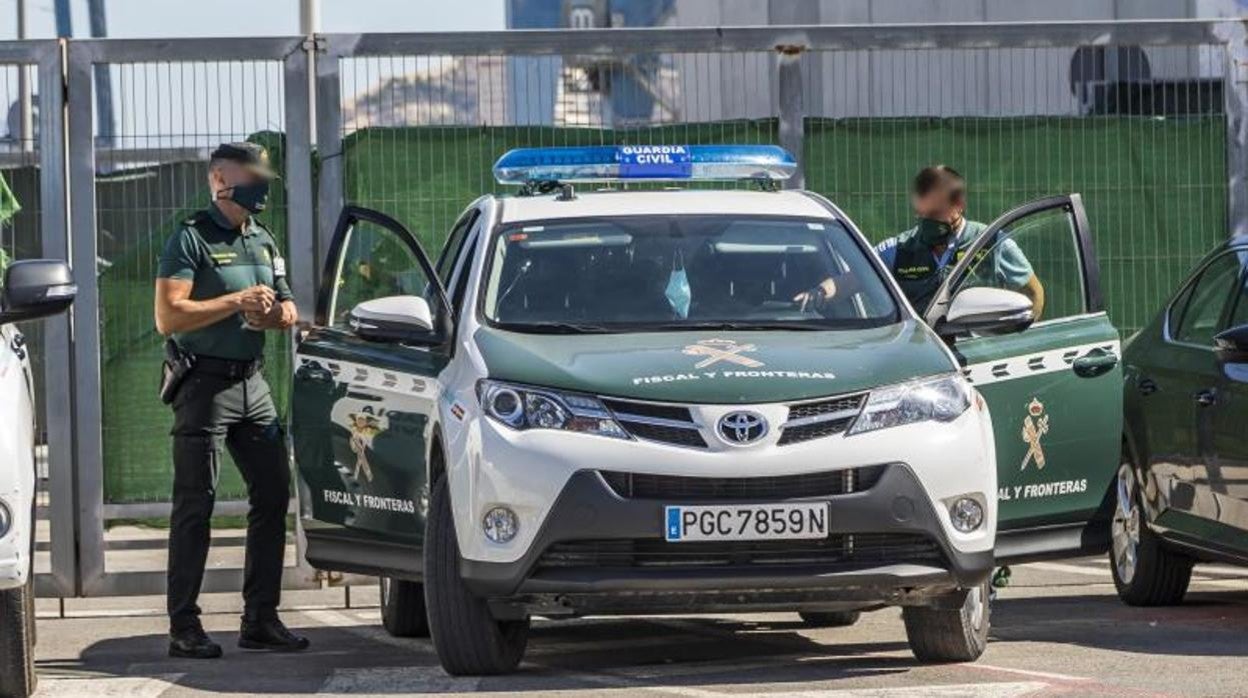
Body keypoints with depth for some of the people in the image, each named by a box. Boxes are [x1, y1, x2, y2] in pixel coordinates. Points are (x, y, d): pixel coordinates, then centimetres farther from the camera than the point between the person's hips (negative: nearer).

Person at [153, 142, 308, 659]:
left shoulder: (262, 241, 16)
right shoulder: (192, 239, -7)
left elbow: (287, 311, 20)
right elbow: (168, 316, -16)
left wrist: (274, 313, -4)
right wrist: (237, 302, -18)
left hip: (252, 383, 7)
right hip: (205, 384, -7)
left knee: (272, 494, 5)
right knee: (195, 506, -6)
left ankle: (261, 620, 12)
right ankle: (184, 629, -5)